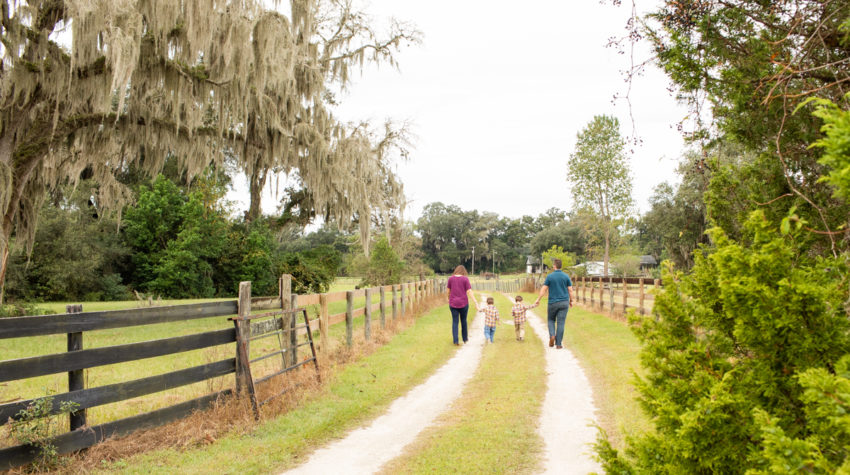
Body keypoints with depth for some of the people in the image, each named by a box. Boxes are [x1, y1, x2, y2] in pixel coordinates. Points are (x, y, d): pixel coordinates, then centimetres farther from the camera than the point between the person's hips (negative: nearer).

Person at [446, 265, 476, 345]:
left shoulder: (451, 278, 0)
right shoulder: (465, 279, -6)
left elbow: (448, 291, 8)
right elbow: (469, 292, -12)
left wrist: (449, 299, 26)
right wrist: (475, 302, -11)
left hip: (453, 303, 1)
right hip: (463, 303, -1)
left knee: (455, 322, 4)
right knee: (463, 321, 16)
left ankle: (455, 341, -5)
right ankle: (465, 339, 28)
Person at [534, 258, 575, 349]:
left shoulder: (550, 276, -6)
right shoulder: (566, 276, 0)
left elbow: (544, 289, -5)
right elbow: (570, 290, 2)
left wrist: (538, 299, 4)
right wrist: (571, 301, 14)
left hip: (553, 303, -1)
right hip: (564, 302, 1)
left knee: (551, 320, 18)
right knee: (561, 323, 3)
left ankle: (552, 336, -5)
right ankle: (559, 344, 2)